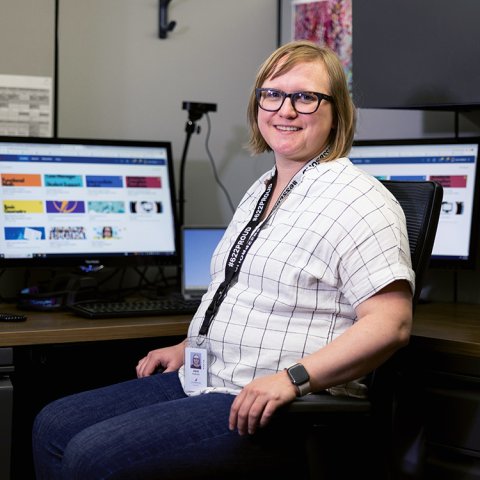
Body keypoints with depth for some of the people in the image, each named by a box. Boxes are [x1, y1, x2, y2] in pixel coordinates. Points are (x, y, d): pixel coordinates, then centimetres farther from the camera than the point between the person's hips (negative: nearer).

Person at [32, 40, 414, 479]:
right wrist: (189, 348, 19)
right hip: (202, 380, 10)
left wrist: (292, 378, -29)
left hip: (282, 411, -9)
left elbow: (392, 323, -22)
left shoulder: (356, 199, -13)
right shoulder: (260, 191, 18)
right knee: (53, 426, 7)